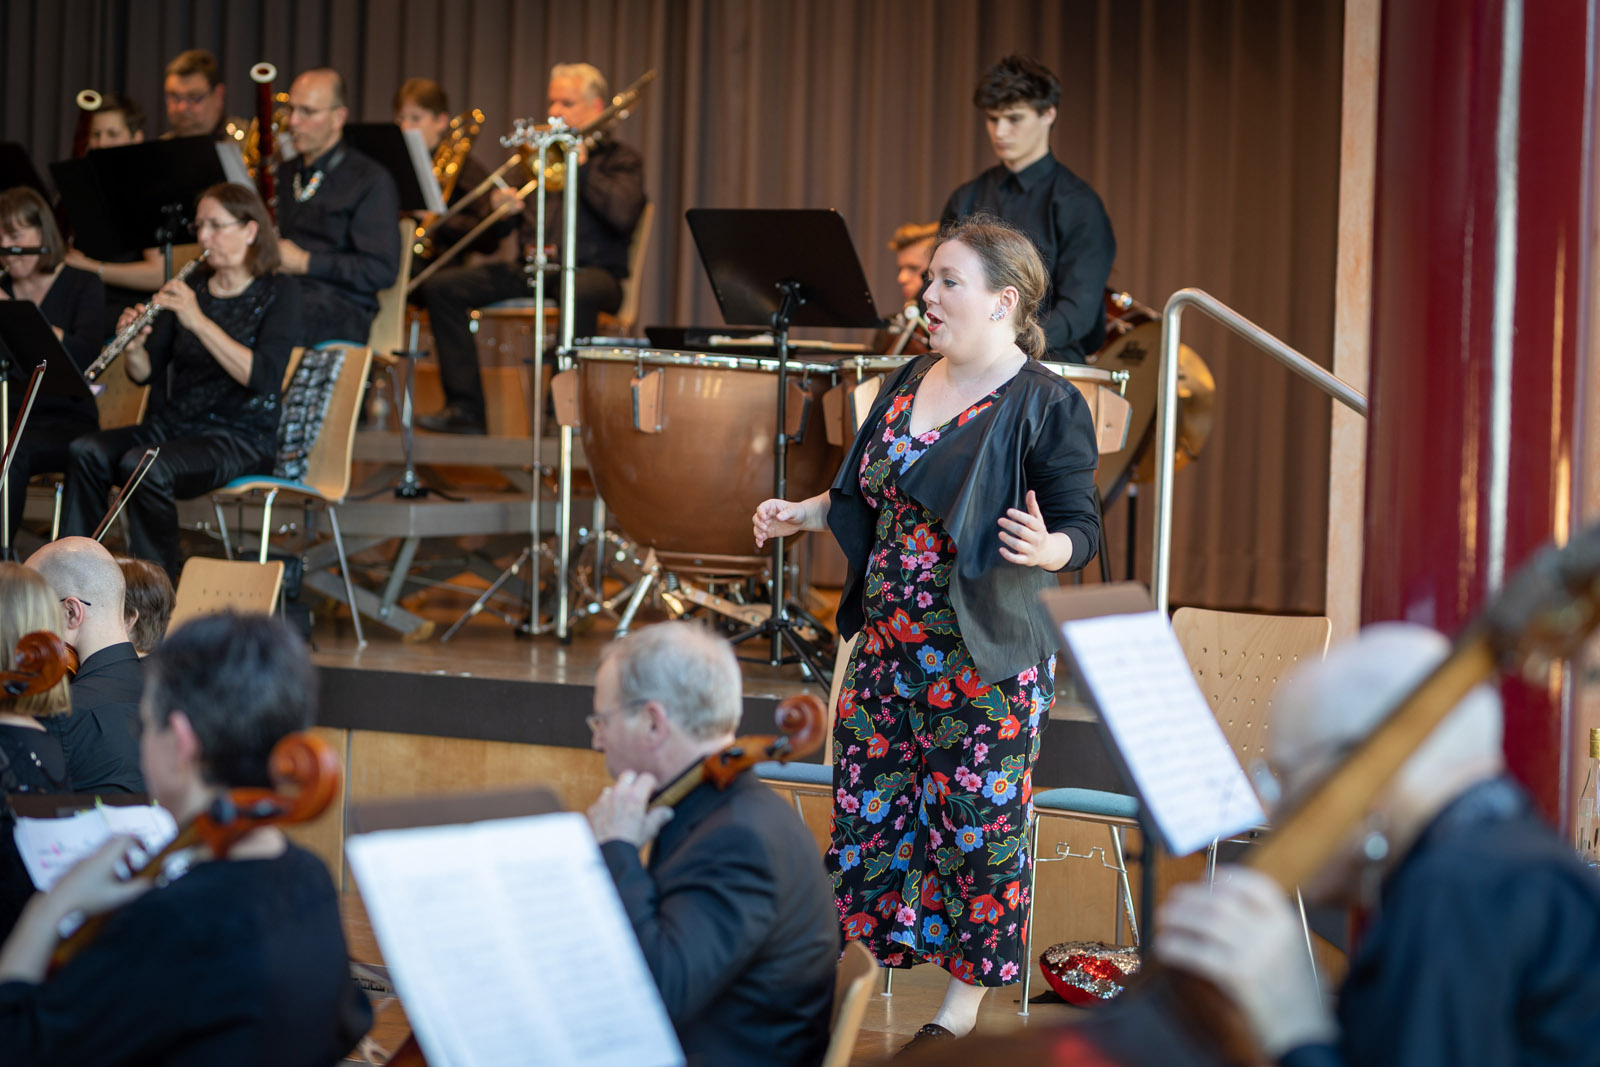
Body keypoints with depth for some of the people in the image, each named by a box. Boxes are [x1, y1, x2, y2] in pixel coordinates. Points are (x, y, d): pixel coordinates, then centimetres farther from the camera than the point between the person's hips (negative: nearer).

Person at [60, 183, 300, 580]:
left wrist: (199, 321, -25)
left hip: (241, 438, -6)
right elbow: (145, 373, 11)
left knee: (144, 467, -33)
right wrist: (133, 346, -13)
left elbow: (263, 377, -19)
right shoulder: (190, 287, 14)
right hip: (173, 426, 6)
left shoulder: (279, 293, -3)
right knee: (85, 453, -22)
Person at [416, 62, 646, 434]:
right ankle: (465, 408, -15)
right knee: (440, 286, -11)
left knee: (579, 291, -43)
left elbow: (624, 215, -12)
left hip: (592, 270, -6)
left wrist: (582, 166, -10)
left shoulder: (620, 159, 8)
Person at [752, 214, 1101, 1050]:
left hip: (986, 658, -6)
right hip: (889, 639, 6)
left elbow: (1081, 526, -12)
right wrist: (803, 514, 9)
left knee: (976, 823, 2)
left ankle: (963, 1007, 15)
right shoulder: (909, 383, 10)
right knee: (865, 807, 9)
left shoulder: (1046, 405, -11)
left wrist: (1047, 549, -33)